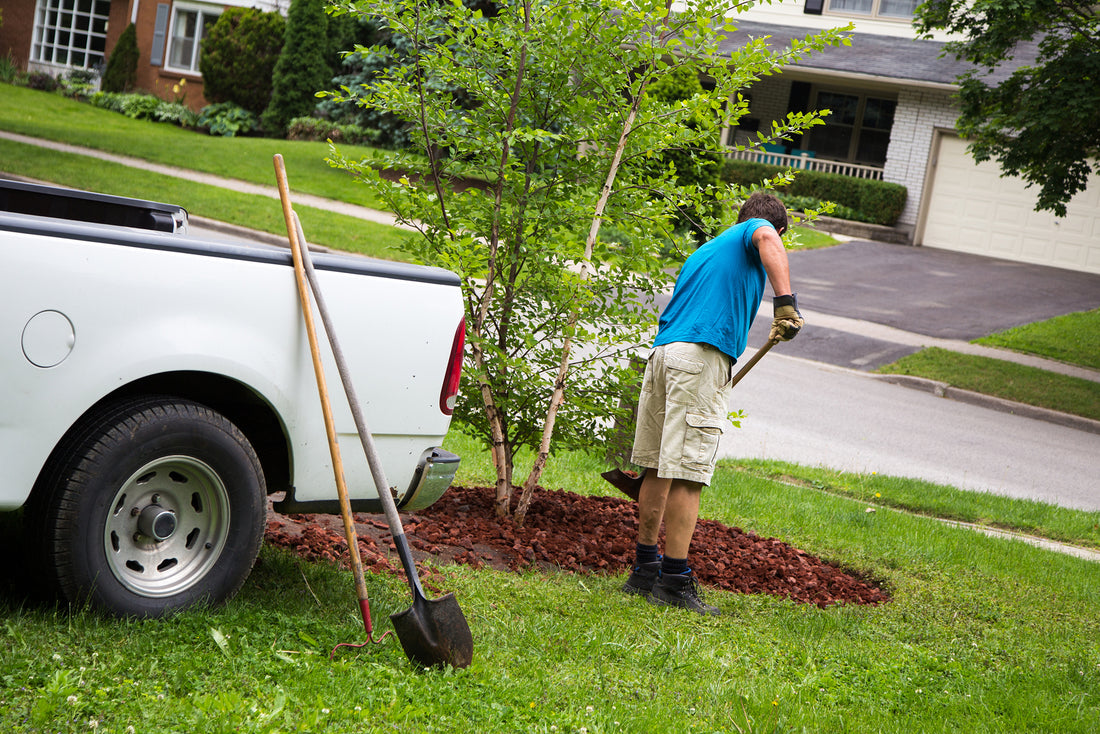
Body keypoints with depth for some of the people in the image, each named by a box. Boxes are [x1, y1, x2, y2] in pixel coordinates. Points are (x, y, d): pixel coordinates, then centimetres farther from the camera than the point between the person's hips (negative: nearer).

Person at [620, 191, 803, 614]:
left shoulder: (704, 250, 33)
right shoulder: (755, 230, 11)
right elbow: (766, 239, -16)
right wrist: (785, 303, -26)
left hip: (662, 352, 8)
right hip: (702, 356, -8)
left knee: (658, 467, 13)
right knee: (687, 473, -7)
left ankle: (644, 569, 21)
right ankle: (674, 581, -6)